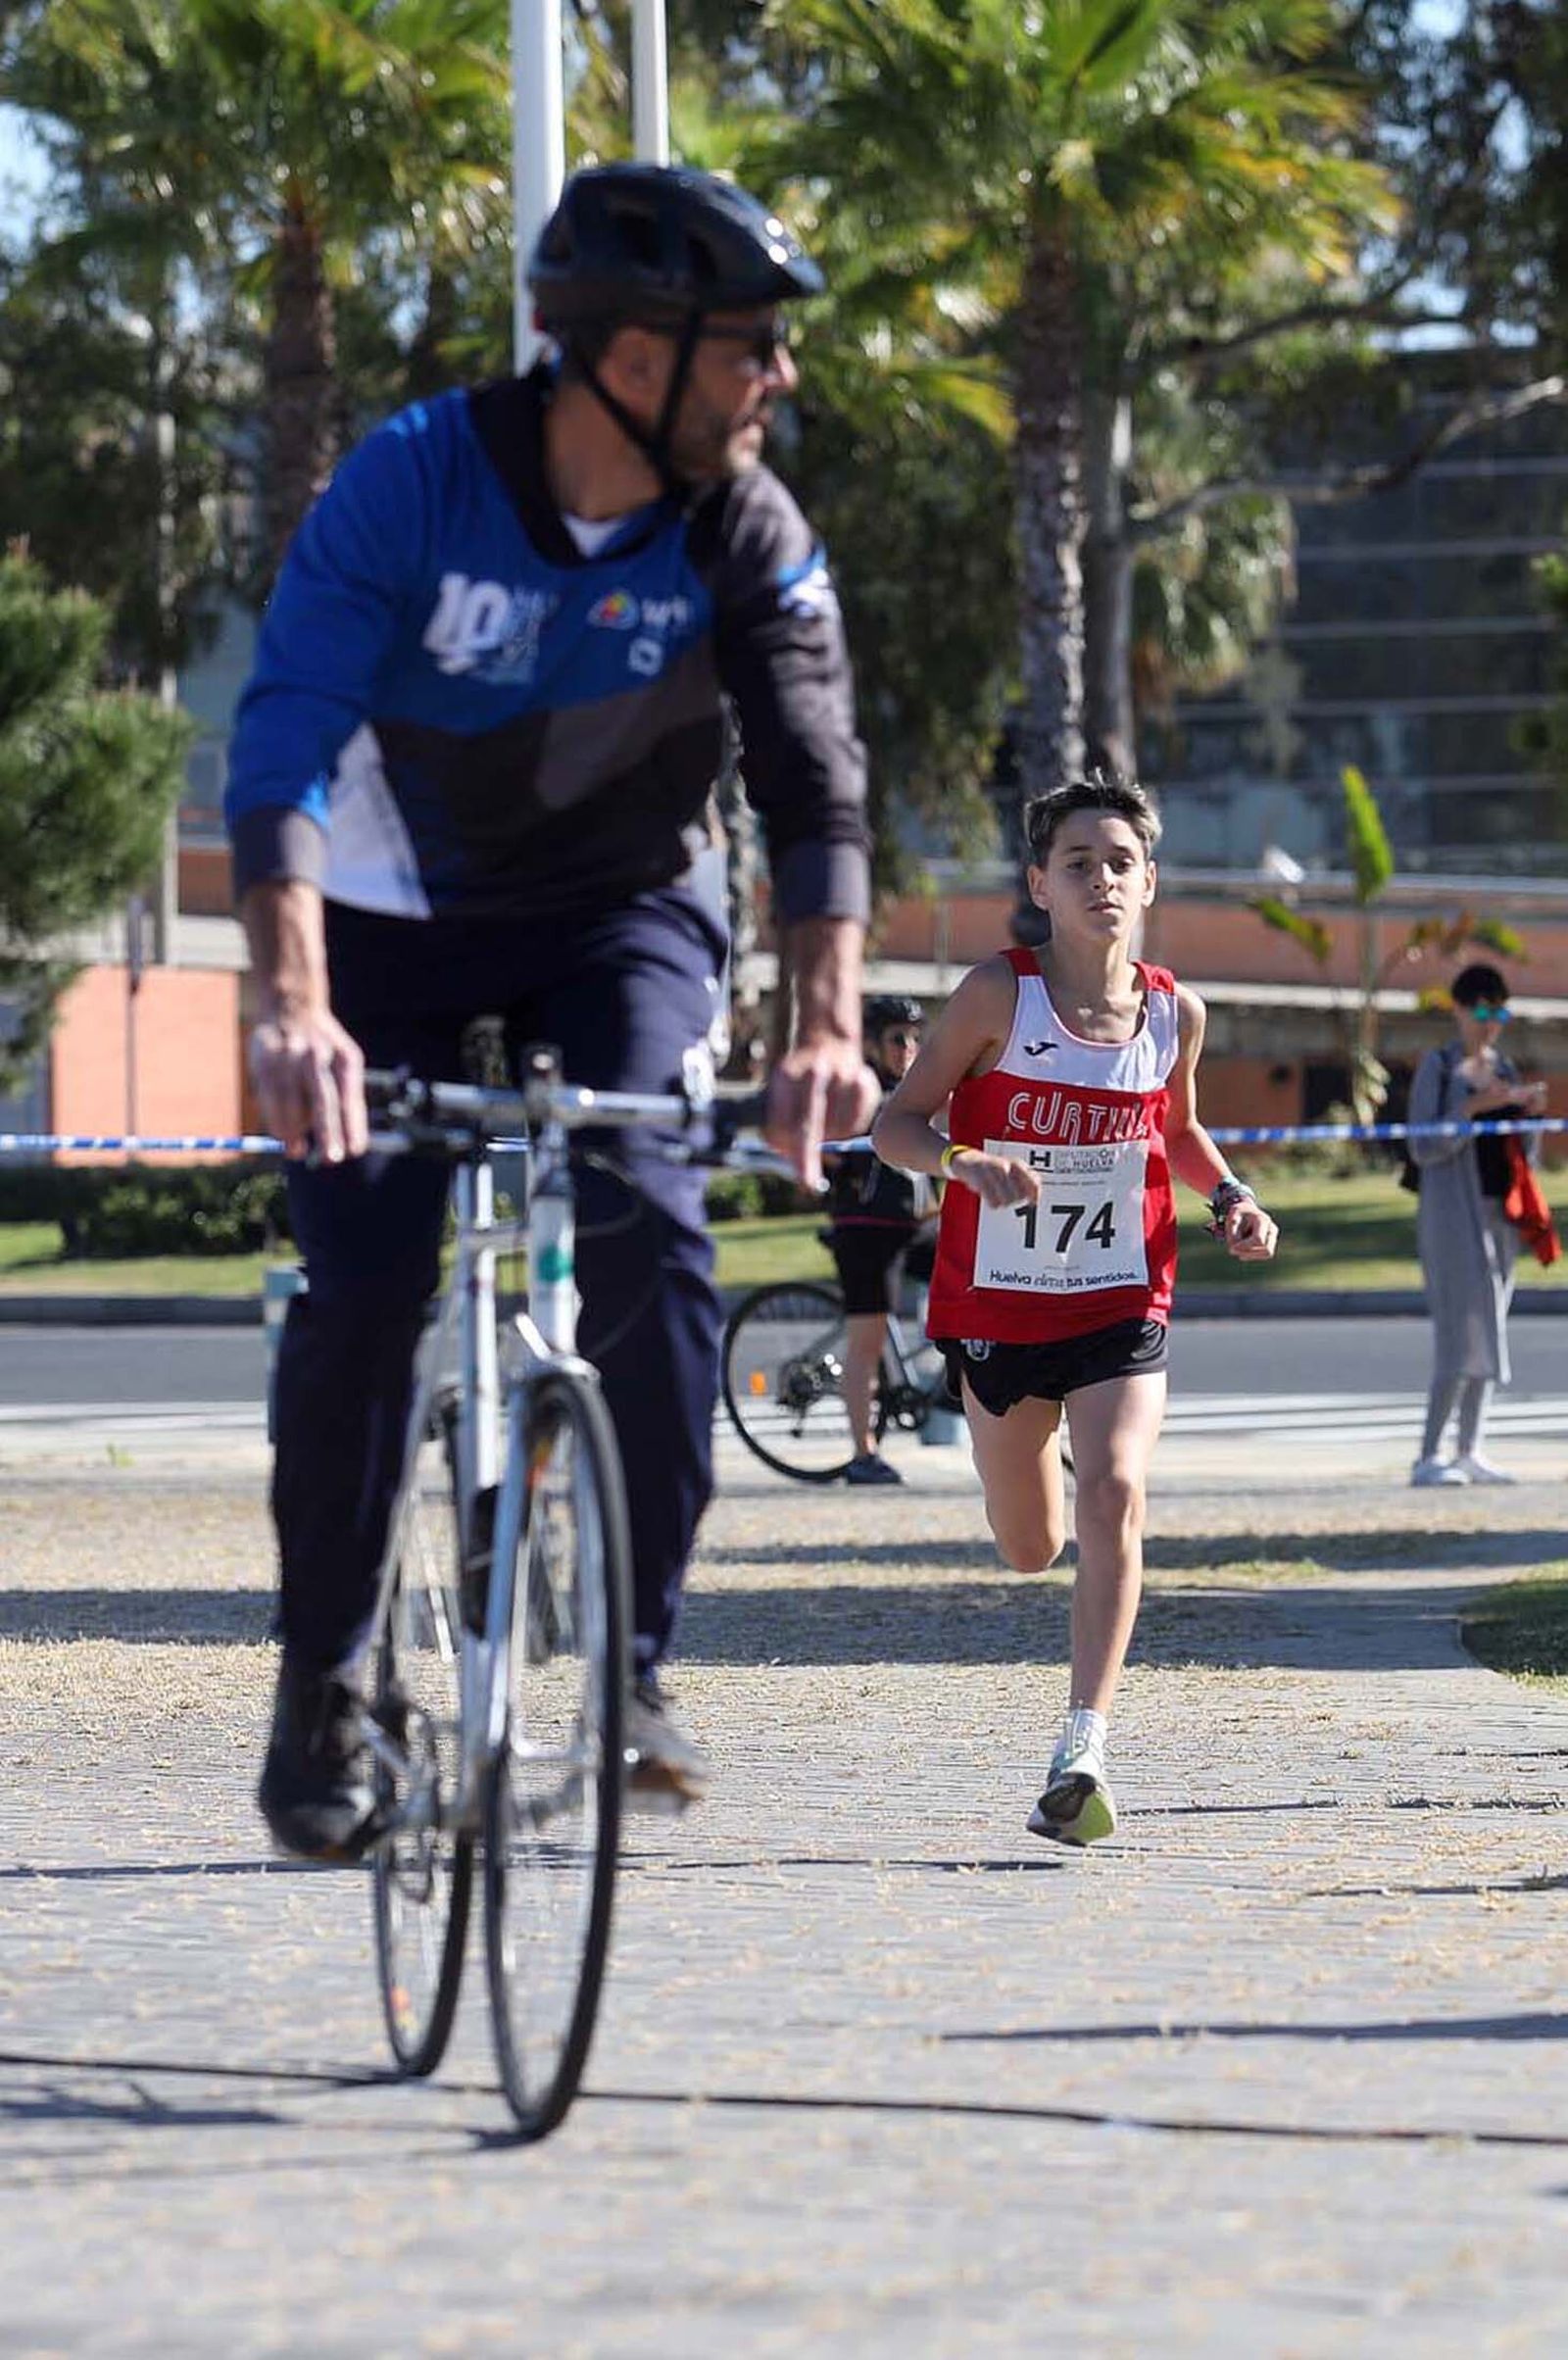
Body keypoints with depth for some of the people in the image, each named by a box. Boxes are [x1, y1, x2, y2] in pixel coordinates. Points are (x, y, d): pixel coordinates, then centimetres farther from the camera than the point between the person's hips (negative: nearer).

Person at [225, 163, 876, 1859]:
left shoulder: (747, 536, -16)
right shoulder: (412, 481, -24)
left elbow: (815, 784, -22)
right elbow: (283, 749, -31)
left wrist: (827, 1027, -38)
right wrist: (293, 1010, -45)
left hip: (618, 920, 1)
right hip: (395, 916, -1)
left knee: (647, 1228, -23)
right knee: (360, 1285, -12)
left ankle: (632, 1657, -12)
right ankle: (319, 1684, 7)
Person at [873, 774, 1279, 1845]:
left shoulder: (1176, 1012, -2)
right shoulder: (998, 995, -12)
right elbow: (896, 1124, -8)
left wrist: (1230, 1196, -1)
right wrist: (963, 1162, -29)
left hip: (1124, 1304, 0)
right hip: (1000, 1305, 0)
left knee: (1115, 1495, -24)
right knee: (1030, 1548, 14)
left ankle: (1083, 1753, -26)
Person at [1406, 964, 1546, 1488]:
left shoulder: (1504, 1069, 14)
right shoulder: (1438, 1068, -5)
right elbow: (1423, 1149, -12)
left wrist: (1530, 1112, -2)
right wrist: (1473, 1107, -21)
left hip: (1497, 1214, 7)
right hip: (1452, 1214, -7)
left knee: (1487, 1333, 5)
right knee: (1463, 1334, -14)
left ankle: (1470, 1452, 8)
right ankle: (1428, 1457, -13)